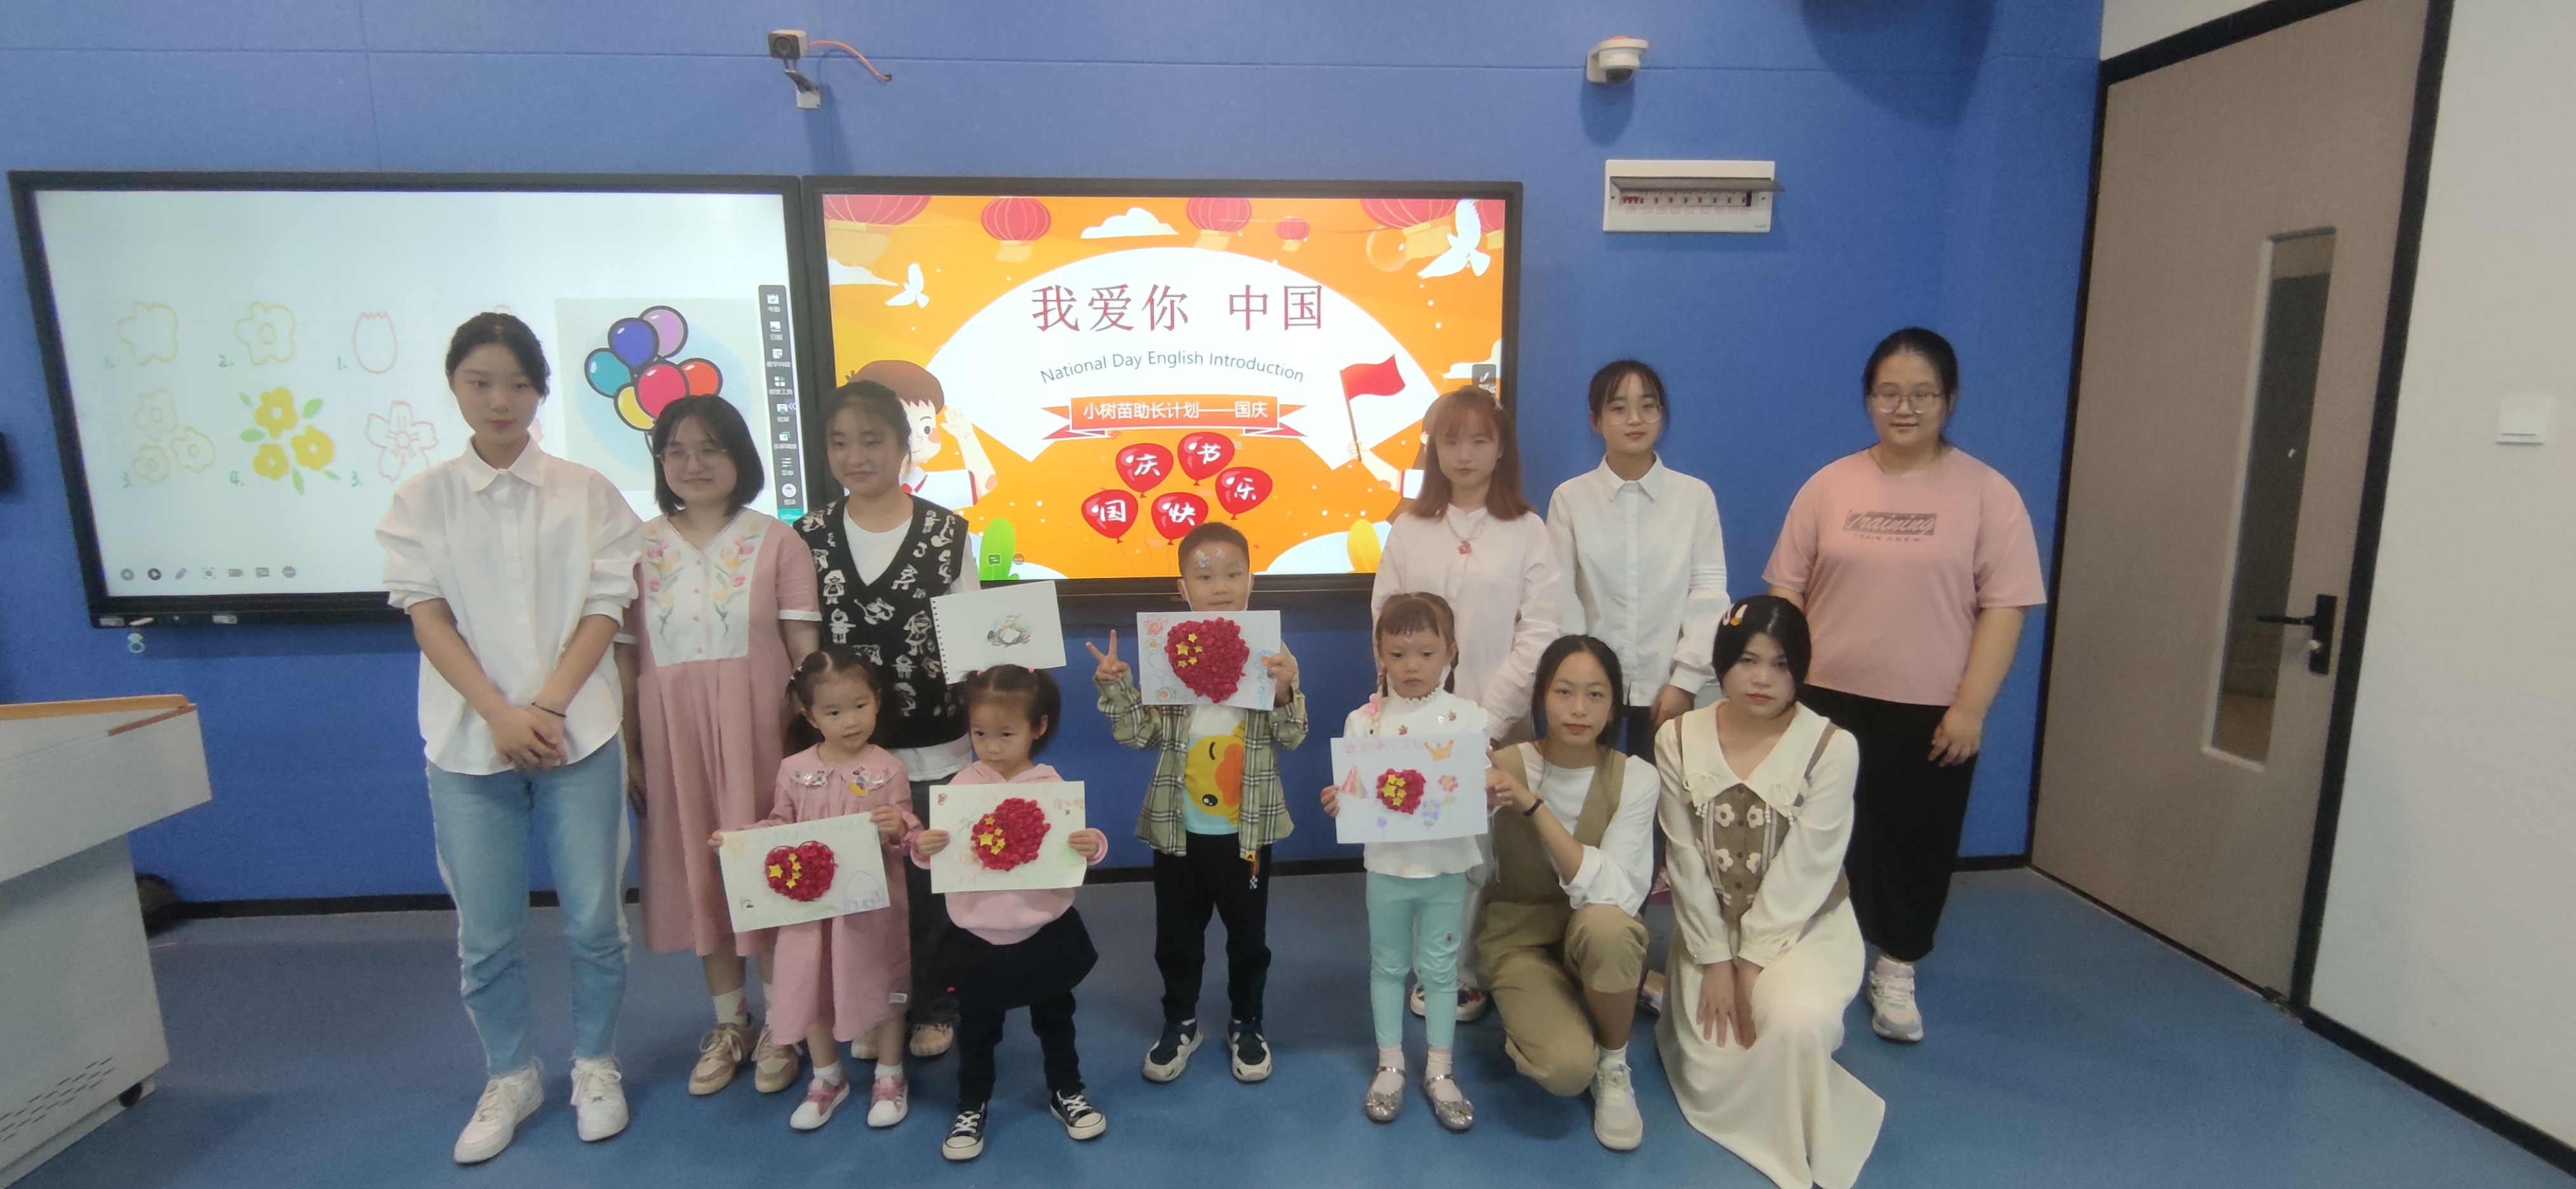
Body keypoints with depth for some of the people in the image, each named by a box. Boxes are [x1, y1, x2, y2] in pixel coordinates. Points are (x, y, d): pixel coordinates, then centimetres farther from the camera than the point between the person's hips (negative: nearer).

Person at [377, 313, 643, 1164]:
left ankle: (595, 1067, 27)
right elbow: (428, 616, -1)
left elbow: (605, 611, -1)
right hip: (468, 742, 1)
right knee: (486, 936, 9)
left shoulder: (586, 492, 3)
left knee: (594, 920, 6)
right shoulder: (423, 498, 5)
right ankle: (510, 1079, 30)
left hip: (577, 735, -1)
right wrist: (500, 714, -13)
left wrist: (548, 708, -11)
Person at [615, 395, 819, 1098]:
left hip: (759, 729, -3)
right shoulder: (640, 547, 5)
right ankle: (729, 1022, 29)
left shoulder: (775, 542, -3)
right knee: (698, 870, 11)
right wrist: (629, 750, 4)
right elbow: (625, 657, 6)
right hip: (674, 735, 3)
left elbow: (805, 651, -4)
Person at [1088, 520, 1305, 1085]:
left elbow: (1293, 736, -8)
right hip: (1178, 823, 1)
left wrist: (1284, 691, -25)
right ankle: (1180, 1022, 38)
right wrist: (1116, 688, -19)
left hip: (1247, 825, -1)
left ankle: (1246, 1024, 37)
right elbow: (1143, 733, -6)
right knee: (1177, 932, 16)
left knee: (1248, 931, 15)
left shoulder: (1273, 653, -7)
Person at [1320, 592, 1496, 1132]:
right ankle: (1390, 1066, 33)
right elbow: (1349, 791, -4)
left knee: (1440, 968, 13)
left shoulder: (1467, 718, -6)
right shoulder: (1364, 721, -5)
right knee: (1388, 966, 15)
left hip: (1447, 867, 0)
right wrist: (1336, 802, -25)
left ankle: (1440, 1069, 31)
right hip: (1387, 867, 1)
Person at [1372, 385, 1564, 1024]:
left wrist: (1489, 716, -10)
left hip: (1497, 720, -1)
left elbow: (1540, 631, -4)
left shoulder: (1527, 529, 1)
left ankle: (1471, 971, 17)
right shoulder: (1409, 528, 6)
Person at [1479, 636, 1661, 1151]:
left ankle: (1614, 1067, -6)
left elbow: (1613, 894, -24)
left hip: (1600, 937, 1)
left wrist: (1534, 806, -32)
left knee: (1603, 924, -36)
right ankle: (1531, 1021, 12)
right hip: (1519, 935, -1)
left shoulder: (1634, 779, -12)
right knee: (1567, 1068, -27)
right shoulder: (1500, 770, -12)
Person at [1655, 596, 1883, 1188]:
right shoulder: (1678, 740, -7)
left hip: (1805, 926, -2)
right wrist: (1715, 961, -8)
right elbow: (1686, 861, -6)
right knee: (1712, 1077, -9)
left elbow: (1802, 872, -16)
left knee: (1797, 1024, -32)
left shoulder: (1832, 747, -14)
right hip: (1710, 924, 2)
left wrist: (1753, 965, -16)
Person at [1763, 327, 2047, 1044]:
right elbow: (1785, 591, 5)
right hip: (1827, 701, 1)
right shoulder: (1829, 486, 3)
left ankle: (1895, 971, 31)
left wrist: (1971, 707, -11)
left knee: (1918, 843, 11)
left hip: (1932, 713, -1)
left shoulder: (1987, 494, -3)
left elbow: (2004, 607, -5)